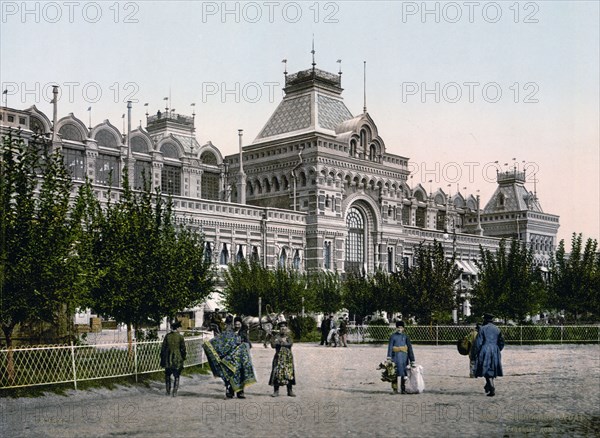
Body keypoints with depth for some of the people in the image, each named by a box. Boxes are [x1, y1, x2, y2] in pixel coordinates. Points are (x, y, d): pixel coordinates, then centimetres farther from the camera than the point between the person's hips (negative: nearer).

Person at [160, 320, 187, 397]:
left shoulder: (167, 336, -3)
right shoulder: (180, 336, -6)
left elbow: (163, 347, 2)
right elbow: (183, 348, -3)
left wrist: (162, 358, 10)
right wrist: (183, 357, 10)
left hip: (168, 359, 1)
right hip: (177, 359, -1)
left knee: (167, 375, 16)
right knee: (176, 376, 6)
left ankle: (168, 391, 18)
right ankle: (175, 392, 1)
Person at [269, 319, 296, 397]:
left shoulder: (289, 336, 10)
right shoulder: (276, 336, 6)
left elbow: (290, 343, -8)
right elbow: (273, 345, -9)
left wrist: (280, 342, -9)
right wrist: (282, 341, -13)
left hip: (288, 357, 1)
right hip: (279, 357, -1)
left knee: (289, 373, 0)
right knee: (277, 373, -5)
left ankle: (290, 391, 6)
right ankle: (276, 391, 0)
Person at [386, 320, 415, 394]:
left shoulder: (406, 337, 5)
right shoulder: (393, 336, 1)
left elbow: (410, 348, 5)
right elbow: (390, 347, -6)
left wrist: (412, 361, 1)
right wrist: (389, 357, -18)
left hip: (404, 356, 2)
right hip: (395, 356, -2)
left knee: (404, 373, 5)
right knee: (395, 373, 0)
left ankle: (403, 389, 14)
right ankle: (395, 389, 8)